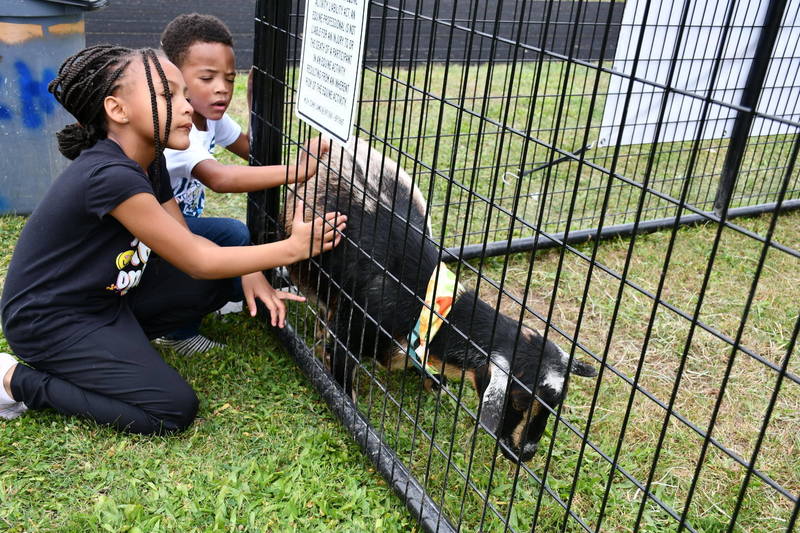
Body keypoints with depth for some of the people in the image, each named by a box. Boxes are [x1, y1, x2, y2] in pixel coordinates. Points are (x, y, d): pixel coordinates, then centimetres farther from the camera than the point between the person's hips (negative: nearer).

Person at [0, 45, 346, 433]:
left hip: (105, 295, 9)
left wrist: (249, 273, -12)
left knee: (219, 285, 1)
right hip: (50, 322, -9)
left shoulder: (149, 161, -2)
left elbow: (186, 240, 4)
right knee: (174, 411, -13)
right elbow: (197, 262, -26)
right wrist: (293, 248, -23)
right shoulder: (109, 176, -30)